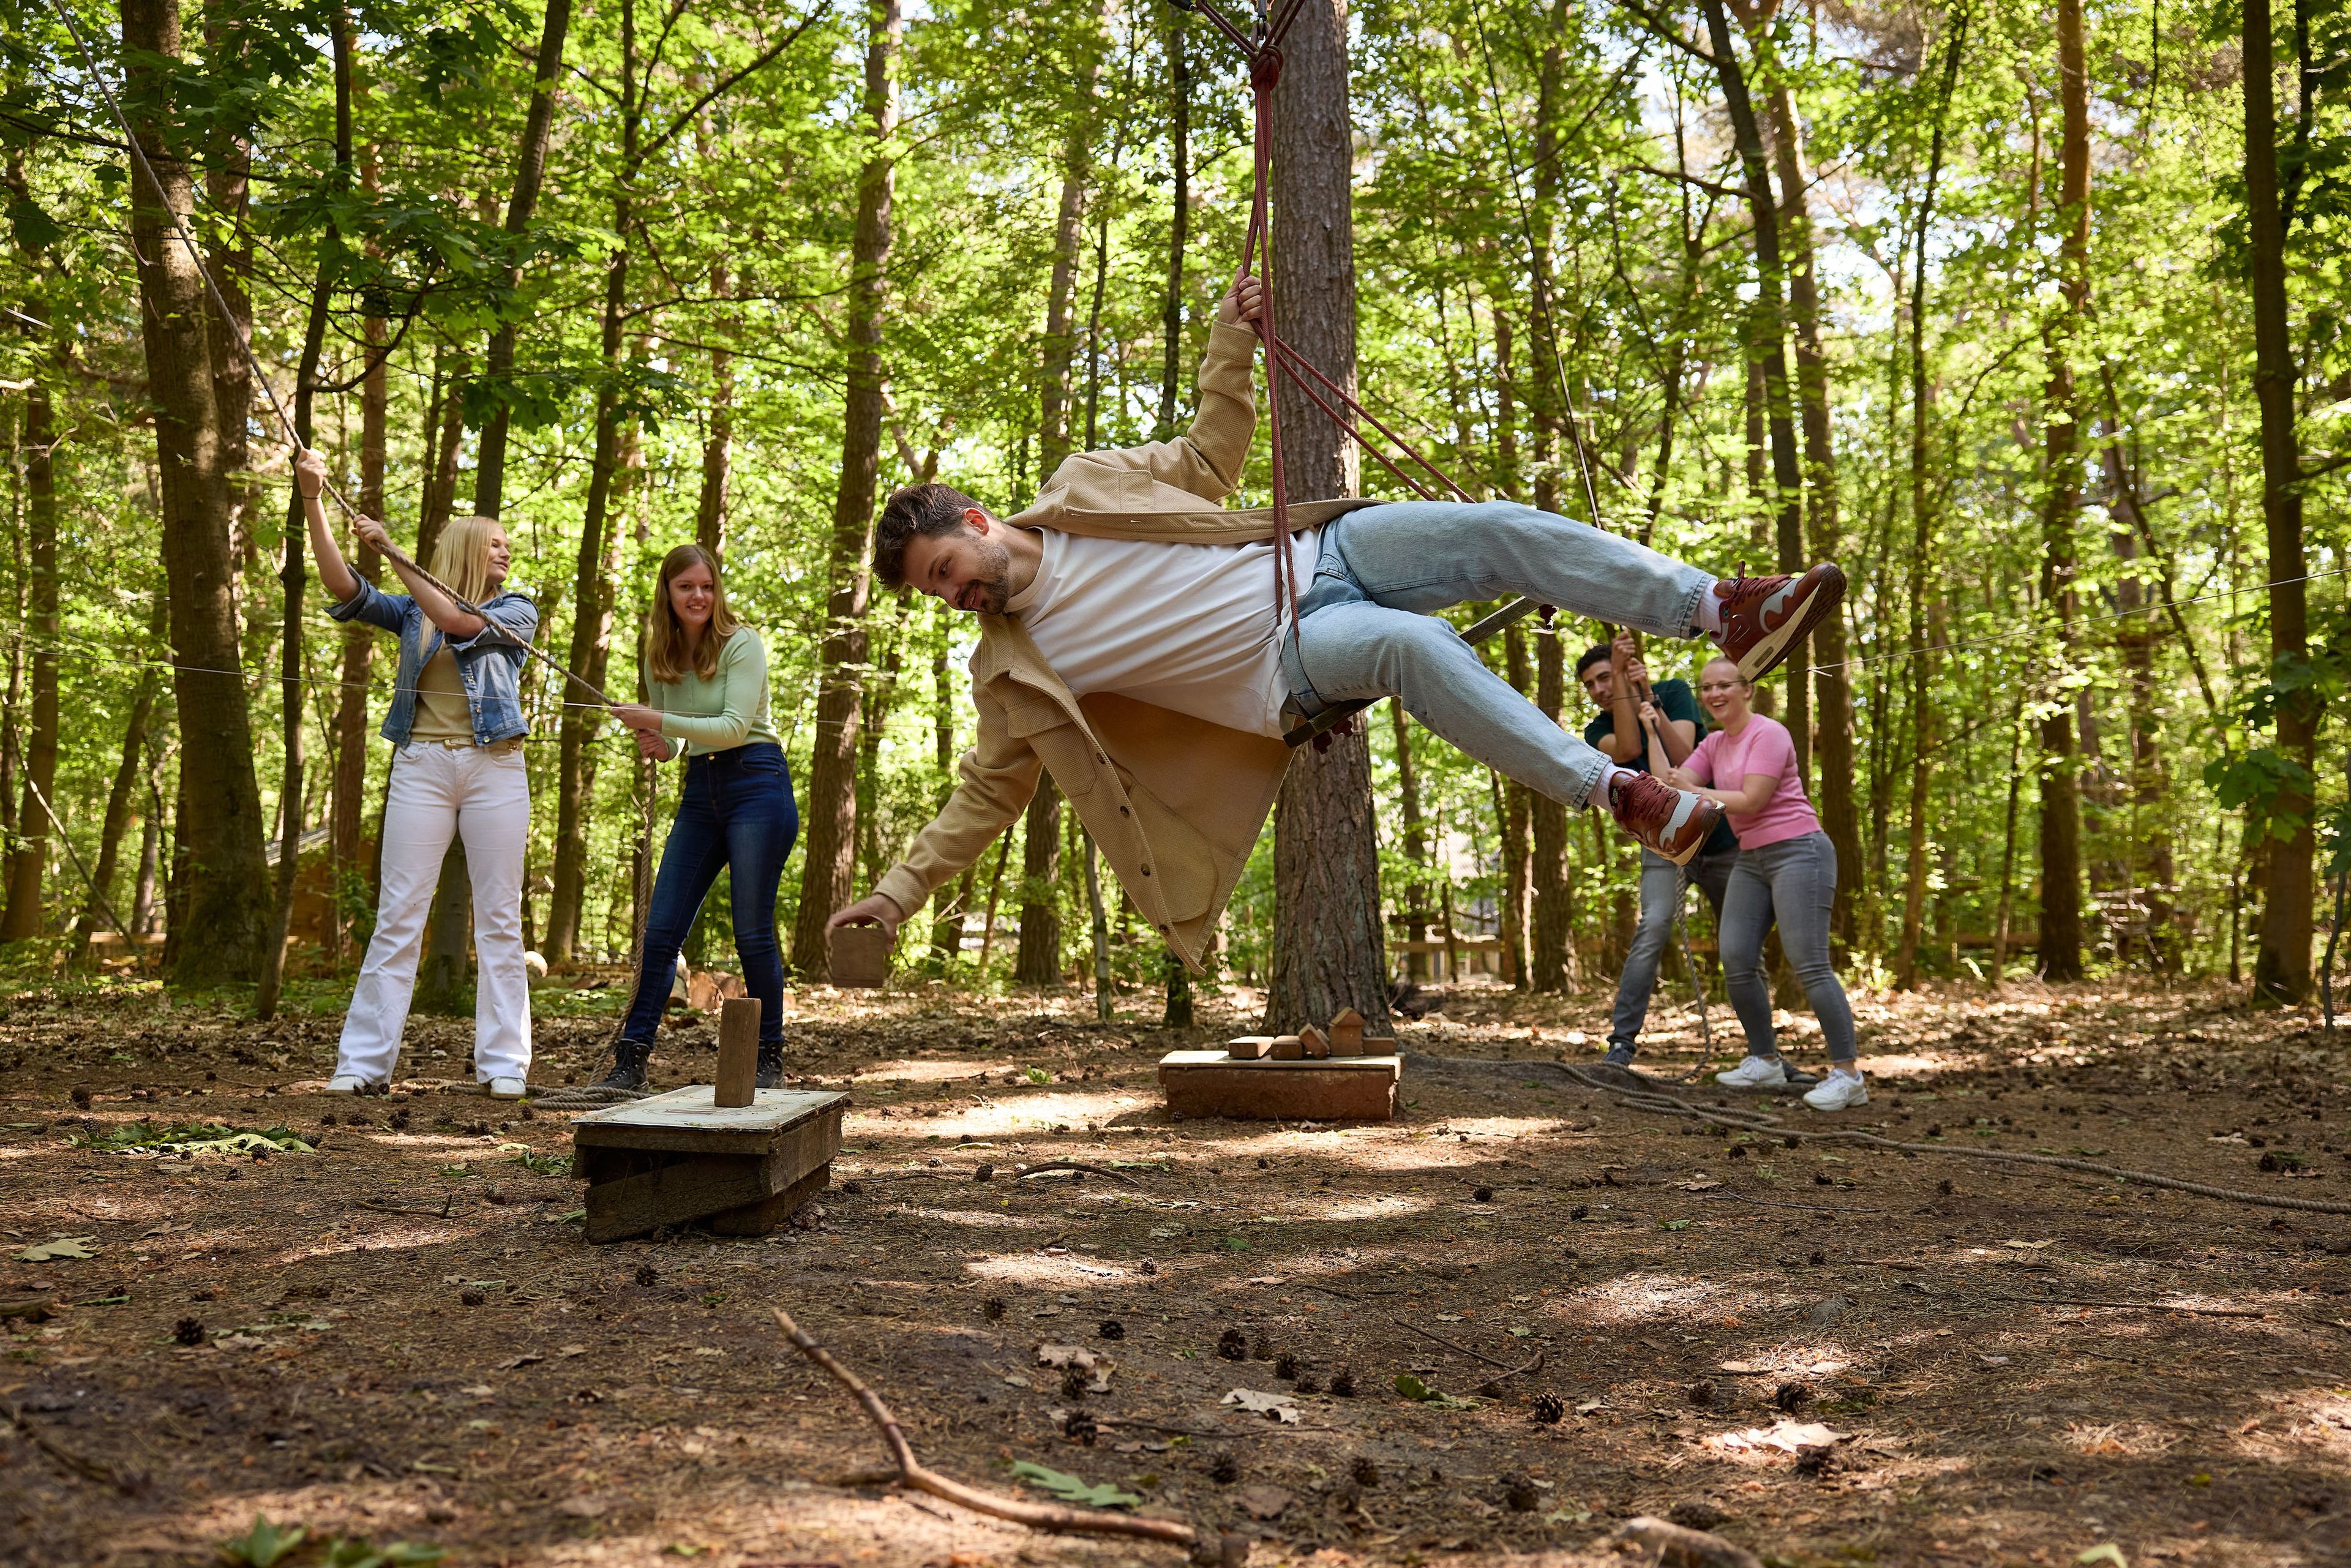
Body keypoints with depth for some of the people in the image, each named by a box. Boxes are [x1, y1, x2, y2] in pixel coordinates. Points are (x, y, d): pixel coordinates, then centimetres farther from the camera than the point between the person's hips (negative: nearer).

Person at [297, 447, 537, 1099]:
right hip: (421, 764, 1)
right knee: (397, 915, -2)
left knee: (500, 918, 0)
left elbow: (457, 621, -10)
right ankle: (363, 1062, 2)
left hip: (494, 766, -1)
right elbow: (345, 589, -1)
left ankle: (503, 1063, 4)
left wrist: (393, 552, -9)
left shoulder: (517, 613, 8)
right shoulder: (412, 611, 13)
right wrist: (313, 502, -11)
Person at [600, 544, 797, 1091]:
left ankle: (770, 1059, 9)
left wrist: (659, 721, -23)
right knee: (661, 929, 0)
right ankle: (630, 1061, 5)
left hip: (756, 784, -6)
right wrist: (658, 745, -4)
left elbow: (734, 727, -16)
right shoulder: (660, 658, 11)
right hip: (700, 791, 6)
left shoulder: (742, 645, -7)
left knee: (753, 932, -4)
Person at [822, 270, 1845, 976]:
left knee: (1495, 529, -19)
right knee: (1414, 645, -36)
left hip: (1316, 556, 4)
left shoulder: (1085, 493, 7)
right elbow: (987, 791, 6)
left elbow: (1209, 460, 17)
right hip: (1287, 666, -4)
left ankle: (1720, 611, -17)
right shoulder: (1014, 670, 0)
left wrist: (1231, 343, 5)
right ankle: (1618, 794, -35)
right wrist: (899, 889, -1)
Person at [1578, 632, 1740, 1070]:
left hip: (1723, 840, 1)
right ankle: (1622, 1042, -24)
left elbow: (1683, 756, -20)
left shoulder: (1674, 692, -5)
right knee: (1653, 929, -23)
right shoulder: (1598, 730, -2)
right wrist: (1622, 681, -29)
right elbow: (1627, 749, -26)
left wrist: (1649, 700, -26)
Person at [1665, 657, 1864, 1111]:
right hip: (1751, 858, 8)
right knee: (1736, 962, 0)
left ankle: (1847, 1074, -12)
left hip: (1797, 852, -8)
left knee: (1809, 965, -14)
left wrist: (1696, 792, -10)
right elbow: (1673, 786, 3)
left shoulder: (1768, 734, -10)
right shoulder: (1714, 745, 15)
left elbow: (1751, 801, -17)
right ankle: (1764, 1062, 13)